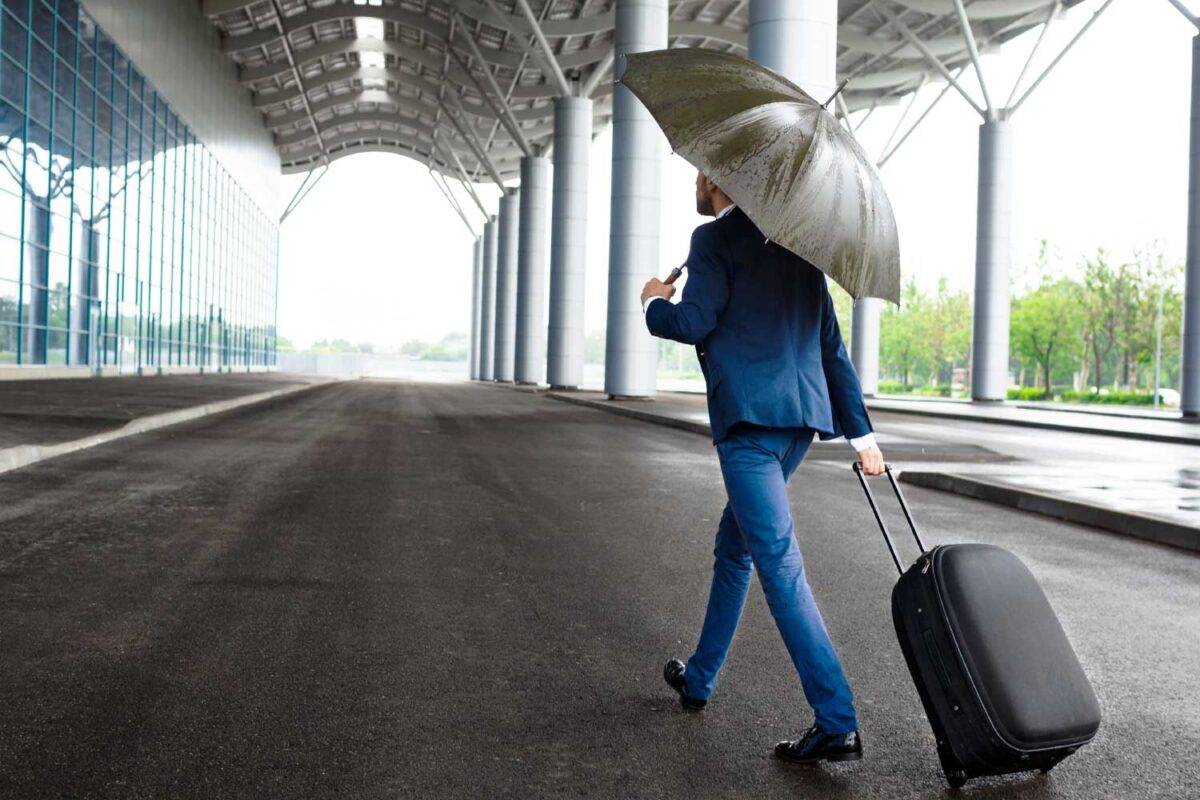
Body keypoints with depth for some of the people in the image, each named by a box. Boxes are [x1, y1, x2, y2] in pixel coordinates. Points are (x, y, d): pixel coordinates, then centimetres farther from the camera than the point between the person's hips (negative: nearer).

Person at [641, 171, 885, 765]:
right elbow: (832, 344, 18)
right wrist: (859, 431, 19)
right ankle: (699, 679, 35)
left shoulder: (714, 238, -3)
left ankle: (837, 723, -11)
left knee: (778, 564, -9)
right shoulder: (795, 244, 19)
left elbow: (694, 321, -14)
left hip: (749, 417, -8)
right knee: (734, 547, 20)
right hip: (802, 413, 9)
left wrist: (654, 303, 9)